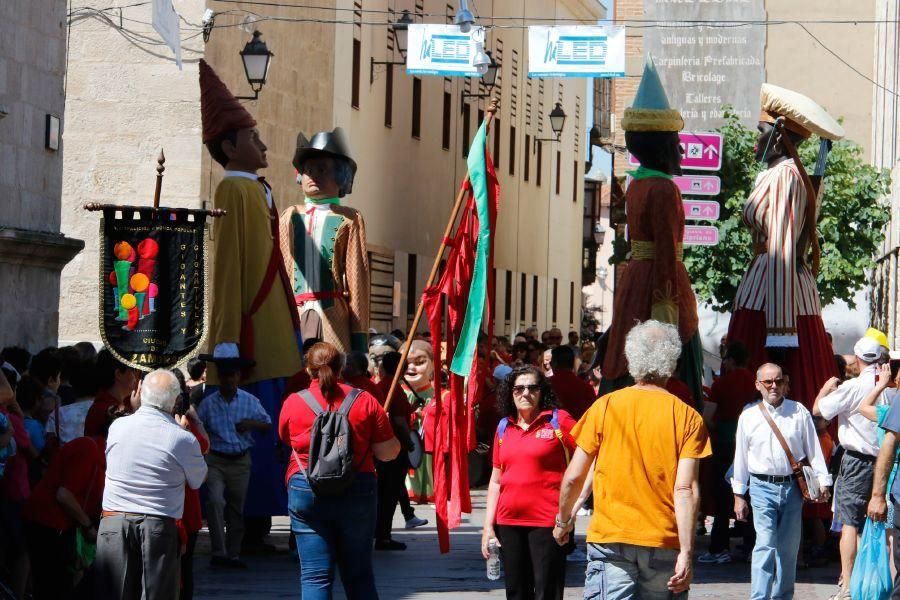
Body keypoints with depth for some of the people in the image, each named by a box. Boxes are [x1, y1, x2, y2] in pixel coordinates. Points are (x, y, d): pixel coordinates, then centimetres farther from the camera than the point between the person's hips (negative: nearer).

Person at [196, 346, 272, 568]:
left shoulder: (250, 401, 3)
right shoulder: (208, 403, 0)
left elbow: (268, 425, 11)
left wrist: (252, 424, -9)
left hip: (241, 461, 2)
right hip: (215, 460, -2)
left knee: (236, 508, 10)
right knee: (215, 501, -21)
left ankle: (233, 554, 21)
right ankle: (219, 552, -21)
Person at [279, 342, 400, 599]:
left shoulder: (293, 403, -2)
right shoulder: (365, 401, -3)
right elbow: (388, 452, -2)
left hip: (306, 492, -1)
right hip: (357, 492, 1)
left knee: (314, 577, 0)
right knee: (359, 575, 12)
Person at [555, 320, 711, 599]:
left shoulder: (605, 406, 1)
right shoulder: (688, 418, -1)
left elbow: (574, 477, 3)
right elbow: (686, 489, -8)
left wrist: (563, 520, 21)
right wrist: (686, 553, -9)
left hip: (610, 537, -1)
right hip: (663, 544, 1)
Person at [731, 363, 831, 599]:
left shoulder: (799, 412, 4)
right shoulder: (749, 416, 3)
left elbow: (813, 449, 7)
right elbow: (741, 456, 8)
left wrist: (822, 481, 2)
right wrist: (738, 495, 9)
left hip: (792, 487, 2)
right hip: (762, 487, -2)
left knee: (789, 548, 9)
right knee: (765, 545, -13)